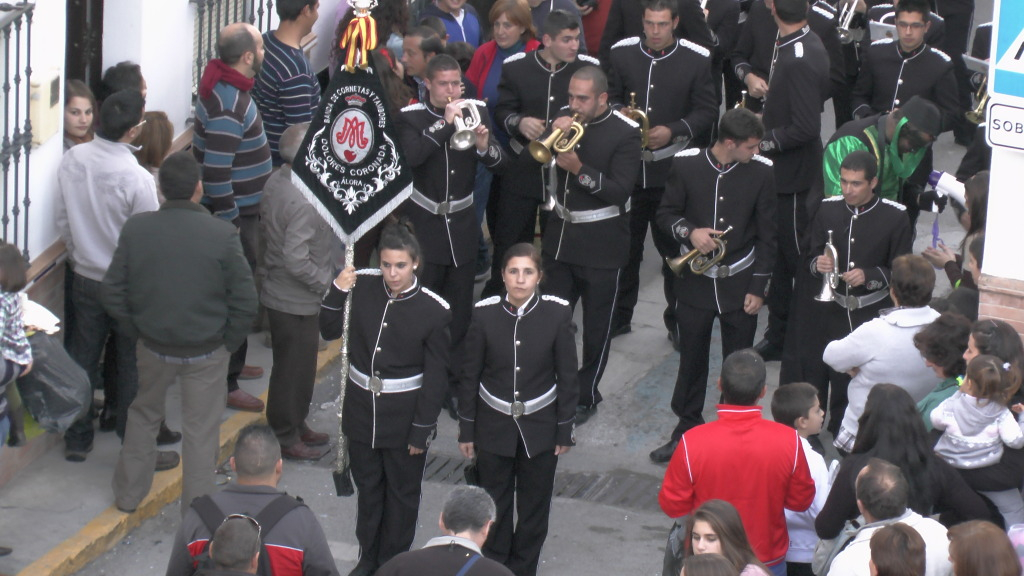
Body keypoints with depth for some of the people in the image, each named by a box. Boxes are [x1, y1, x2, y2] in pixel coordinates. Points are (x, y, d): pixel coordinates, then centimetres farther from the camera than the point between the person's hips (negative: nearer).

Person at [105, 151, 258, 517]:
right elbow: (245, 301, -15)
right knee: (201, 431, 10)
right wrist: (228, 341, 1)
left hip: (153, 347, 2)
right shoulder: (221, 235, -19)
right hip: (207, 353, -2)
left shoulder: (136, 229, -12)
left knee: (144, 415, 26)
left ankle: (128, 494, 37)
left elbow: (112, 293, -6)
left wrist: (136, 330, 8)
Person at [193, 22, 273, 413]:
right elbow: (216, 172, -29)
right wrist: (231, 222, -23)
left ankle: (230, 364, 38)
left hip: (240, 209, 10)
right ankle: (225, 385, 7)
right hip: (234, 214, -10)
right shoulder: (228, 105, -27)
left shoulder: (227, 87, 5)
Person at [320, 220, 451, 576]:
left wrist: (422, 429, -9)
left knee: (401, 493, 13)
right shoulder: (362, 286, -9)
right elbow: (329, 332, 2)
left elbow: (435, 376, -11)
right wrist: (337, 292, -15)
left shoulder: (434, 310, -16)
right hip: (361, 409, 3)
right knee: (368, 487, 19)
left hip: (404, 415, -3)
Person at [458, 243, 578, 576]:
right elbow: (470, 376, -3)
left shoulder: (557, 314, -12)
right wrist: (466, 430, 1)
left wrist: (565, 430, -2)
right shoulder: (485, 314, -12)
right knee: (495, 504, 13)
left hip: (540, 425, 0)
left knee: (534, 506, 12)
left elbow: (567, 376, -4)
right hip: (494, 424, 0)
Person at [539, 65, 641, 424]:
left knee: (596, 327, 6)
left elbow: (620, 190, -18)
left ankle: (586, 397, 19)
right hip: (560, 236, 5)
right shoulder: (567, 121, 3)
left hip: (602, 243, -5)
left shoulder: (624, 133, -12)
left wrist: (580, 170, -29)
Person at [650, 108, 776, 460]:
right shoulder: (686, 164, -8)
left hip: (739, 284, -1)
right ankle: (687, 429, 27)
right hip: (695, 282, 1)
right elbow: (666, 214, 2)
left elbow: (767, 235, -2)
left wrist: (758, 287, -4)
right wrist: (689, 232, -19)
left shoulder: (761, 172, -9)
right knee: (691, 359, 12)